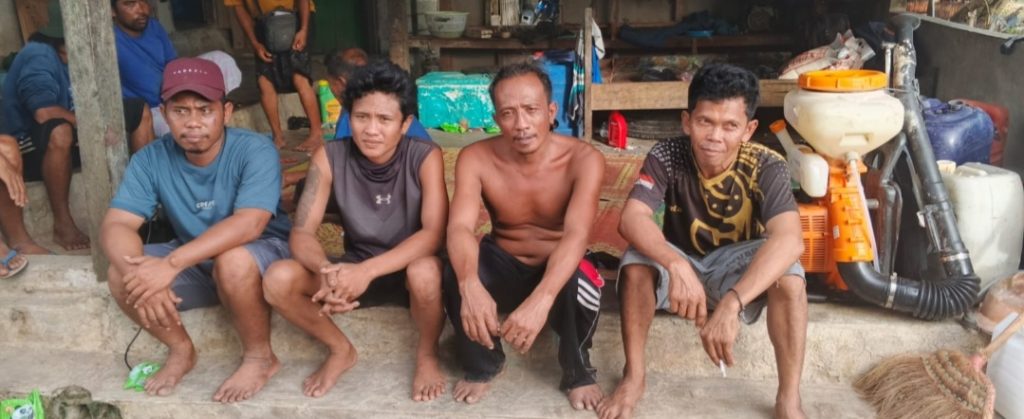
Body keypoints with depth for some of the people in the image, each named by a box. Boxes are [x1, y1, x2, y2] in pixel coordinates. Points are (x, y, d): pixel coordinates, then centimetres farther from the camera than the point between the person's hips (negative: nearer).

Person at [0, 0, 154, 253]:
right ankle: (62, 225, -28)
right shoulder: (38, 57, -24)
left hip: (75, 136, 8)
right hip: (32, 149, -8)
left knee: (140, 111, 3)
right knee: (60, 130, -42)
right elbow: (45, 113, -38)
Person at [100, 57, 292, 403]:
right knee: (121, 276, -18)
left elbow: (249, 224, -37)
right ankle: (181, 350, 7)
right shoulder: (151, 159, -11)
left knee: (233, 262, -37)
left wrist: (171, 263, -44)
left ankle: (260, 356, -10)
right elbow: (116, 225, -17)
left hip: (264, 252, -4)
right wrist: (140, 272, -39)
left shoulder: (255, 150, -24)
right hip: (195, 262, 5)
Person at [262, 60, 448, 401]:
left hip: (409, 268, -2)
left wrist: (368, 271, -42)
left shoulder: (425, 157, -19)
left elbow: (434, 233, -29)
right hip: (356, 268, 3)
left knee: (425, 272, -39)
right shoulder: (329, 158, -13)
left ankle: (427, 354, -5)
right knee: (278, 280, -22)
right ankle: (341, 350, 5)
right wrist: (326, 270, -39)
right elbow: (302, 233, -16)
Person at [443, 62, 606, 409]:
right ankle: (481, 366, -1)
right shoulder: (475, 158, -16)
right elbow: (459, 228, -29)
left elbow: (577, 234, -35)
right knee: (456, 273, -30)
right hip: (504, 267, 2)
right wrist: (470, 285, -51)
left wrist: (541, 299, -53)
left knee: (580, 284, -36)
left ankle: (577, 372, -4)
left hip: (559, 268, -2)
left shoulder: (584, 159, -22)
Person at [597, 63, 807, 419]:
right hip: (682, 263, 1)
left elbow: (789, 240, -41)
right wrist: (676, 265, -55)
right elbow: (631, 219, -35)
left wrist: (730, 304, -55)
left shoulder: (767, 167, -25)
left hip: (738, 268, 0)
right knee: (637, 262, -30)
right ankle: (633, 377, -13)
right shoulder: (667, 156, -22)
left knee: (788, 274, -31)